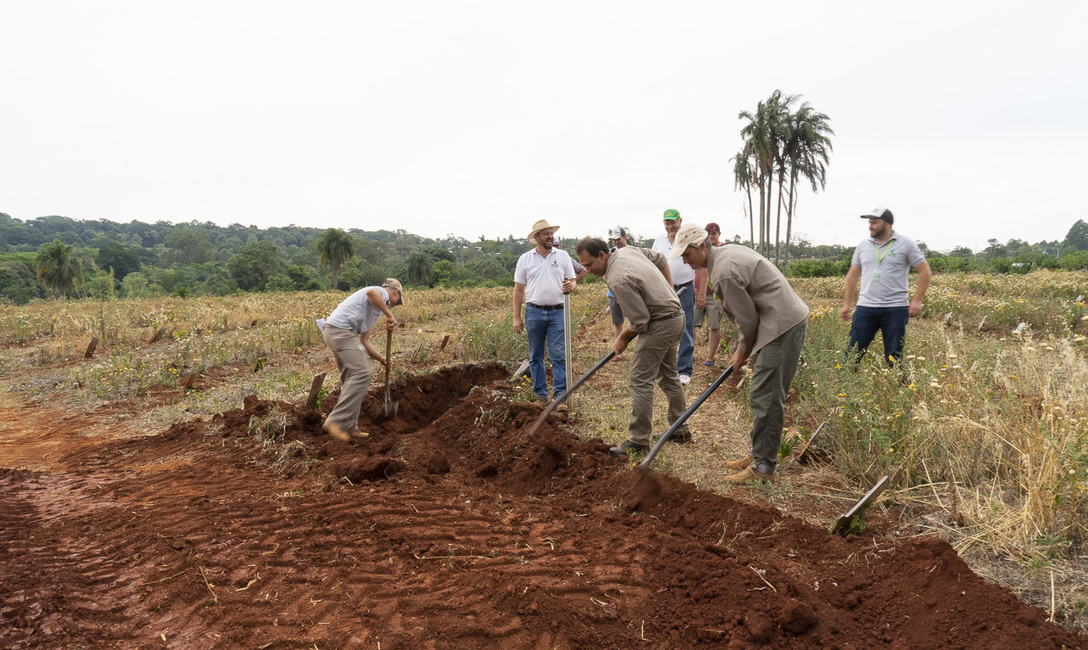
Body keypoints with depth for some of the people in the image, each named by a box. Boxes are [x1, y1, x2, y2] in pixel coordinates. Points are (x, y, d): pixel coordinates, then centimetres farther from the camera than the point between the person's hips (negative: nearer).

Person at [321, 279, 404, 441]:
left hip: (332, 331, 10)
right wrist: (389, 315, -18)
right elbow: (371, 292, -26)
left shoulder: (375, 307, 29)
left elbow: (364, 340, 29)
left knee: (351, 378, 13)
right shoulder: (381, 293, 3)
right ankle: (336, 421, -17)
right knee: (362, 373, -15)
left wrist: (381, 358, 20)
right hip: (340, 329, -10)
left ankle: (349, 428, 14)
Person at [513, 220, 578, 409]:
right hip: (534, 312, 1)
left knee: (559, 355, -5)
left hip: (557, 312, 0)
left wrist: (571, 286, -17)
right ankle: (540, 395, 17)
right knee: (535, 356, 7)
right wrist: (517, 318, 0)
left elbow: (573, 280, 9)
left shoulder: (563, 256, 5)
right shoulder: (525, 259, 4)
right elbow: (518, 290, 5)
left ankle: (560, 396, -2)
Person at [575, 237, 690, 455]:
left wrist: (623, 338, -3)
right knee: (668, 375, 19)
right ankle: (680, 431, 29)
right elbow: (660, 259, 19)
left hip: (660, 325, -10)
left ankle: (638, 440, -3)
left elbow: (640, 321, -22)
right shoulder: (627, 250, 3)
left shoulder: (619, 281, -26)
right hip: (677, 316, 10)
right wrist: (669, 292, 21)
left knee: (640, 380, -7)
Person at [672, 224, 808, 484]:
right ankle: (759, 454, 26)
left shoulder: (724, 273, -20)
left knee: (765, 398, -6)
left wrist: (743, 353, 2)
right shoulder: (726, 253, 13)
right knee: (764, 395, 16)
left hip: (783, 325, -11)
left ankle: (763, 467, 2)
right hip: (785, 321, 11)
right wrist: (741, 351, 17)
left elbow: (747, 319, -15)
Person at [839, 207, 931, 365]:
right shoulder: (863, 245, 11)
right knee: (853, 352, -1)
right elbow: (853, 275, 17)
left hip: (895, 309, -3)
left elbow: (925, 272, 1)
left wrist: (917, 300, -7)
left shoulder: (906, 244, 0)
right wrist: (847, 303, 13)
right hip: (866, 307, 3)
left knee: (894, 358, 4)